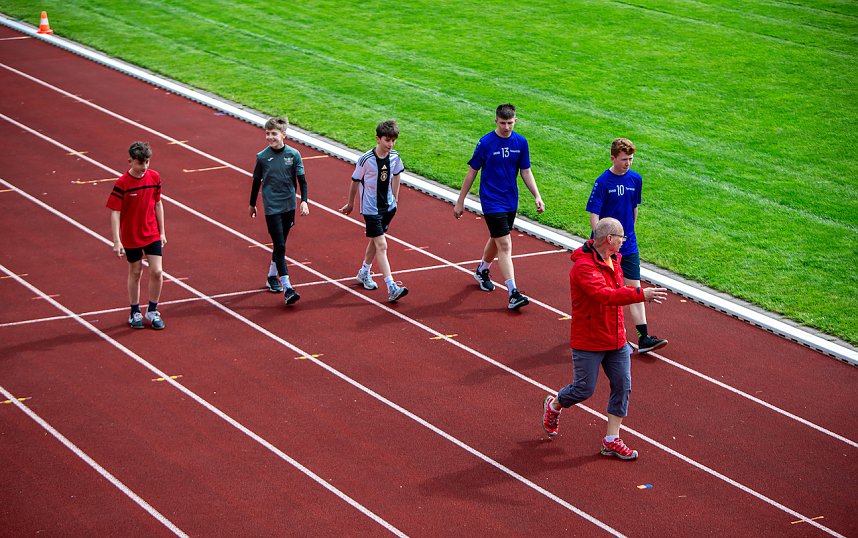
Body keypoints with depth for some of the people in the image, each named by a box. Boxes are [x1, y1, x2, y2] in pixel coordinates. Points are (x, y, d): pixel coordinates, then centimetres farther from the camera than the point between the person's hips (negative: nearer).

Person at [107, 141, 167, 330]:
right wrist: (117, 241, -20)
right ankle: (135, 312, 26)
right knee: (135, 273, 10)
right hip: (131, 238, -3)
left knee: (157, 272, -3)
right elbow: (115, 213, -15)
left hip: (152, 235, 3)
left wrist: (162, 232, 9)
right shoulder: (122, 184, -17)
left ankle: (152, 311, 16)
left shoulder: (154, 177, -4)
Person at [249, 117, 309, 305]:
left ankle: (272, 276, 36)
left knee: (280, 244, 15)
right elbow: (257, 181, 7)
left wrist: (304, 201, -10)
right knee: (280, 246, -9)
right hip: (271, 207, -2)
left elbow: (302, 180, 2)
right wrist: (252, 204, 15)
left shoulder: (294, 154, -3)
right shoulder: (262, 157, -5)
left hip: (289, 205, 3)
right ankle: (287, 288, -14)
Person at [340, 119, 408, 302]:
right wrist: (350, 204, 7)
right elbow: (355, 181, -5)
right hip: (371, 209, -6)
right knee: (381, 245, -11)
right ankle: (392, 289, -18)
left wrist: (395, 197, 20)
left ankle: (364, 273, 43)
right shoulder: (366, 160, -20)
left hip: (388, 207, 6)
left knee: (374, 241, 20)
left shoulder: (395, 157, -5)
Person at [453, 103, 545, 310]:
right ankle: (513, 294, -17)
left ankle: (482, 271, 49)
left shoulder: (521, 142, 0)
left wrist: (537, 196, -3)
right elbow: (472, 172, -4)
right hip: (491, 201, -5)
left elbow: (526, 172, 7)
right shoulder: (485, 143, -12)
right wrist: (460, 201, -1)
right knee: (504, 244, -13)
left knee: (496, 239, 22)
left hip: (511, 201, 5)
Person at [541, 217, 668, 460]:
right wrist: (640, 294, -47)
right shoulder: (584, 266, -24)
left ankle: (612, 441, 13)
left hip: (616, 340, 8)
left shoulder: (614, 260, 5)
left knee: (622, 386, 4)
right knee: (584, 389, 2)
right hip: (588, 342, -8)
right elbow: (604, 295, -39)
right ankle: (553, 406, 34)